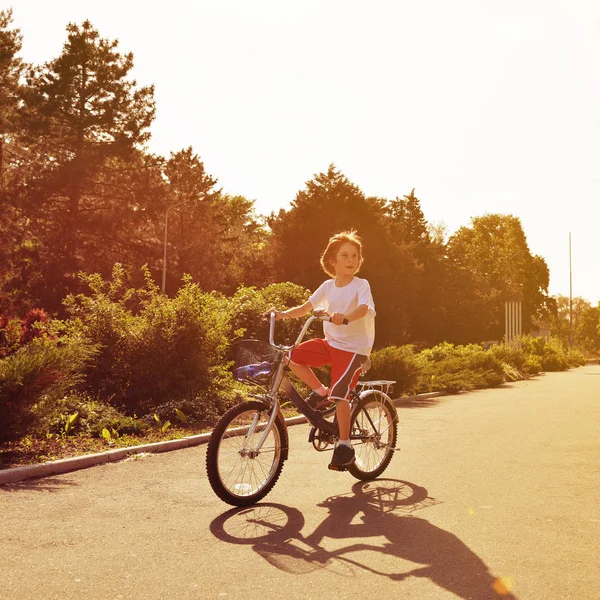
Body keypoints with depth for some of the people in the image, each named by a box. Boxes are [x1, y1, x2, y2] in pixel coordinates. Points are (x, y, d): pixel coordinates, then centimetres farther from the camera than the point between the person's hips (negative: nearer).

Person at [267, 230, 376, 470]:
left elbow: (363, 308, -28)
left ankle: (344, 444, -5)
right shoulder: (328, 286, 6)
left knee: (339, 393, -20)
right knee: (291, 355, -11)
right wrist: (283, 313, -13)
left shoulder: (361, 285, -9)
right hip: (330, 342, 6)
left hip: (354, 347, -5)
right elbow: (305, 308, 4)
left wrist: (345, 317, -49)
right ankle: (320, 391, 8)